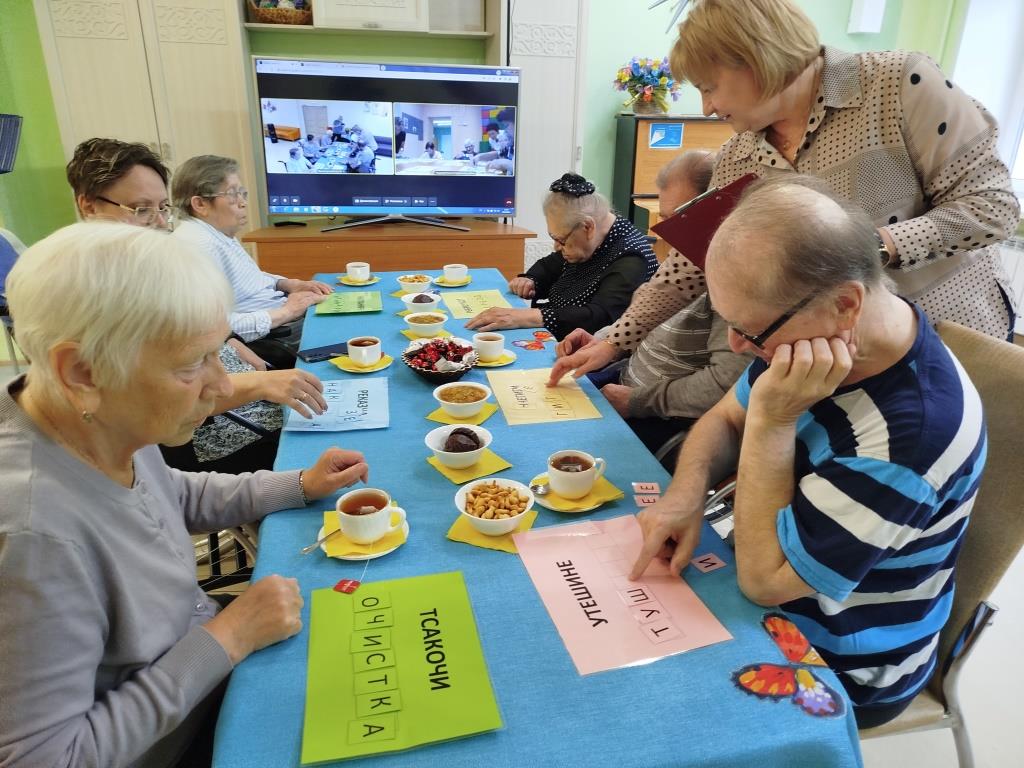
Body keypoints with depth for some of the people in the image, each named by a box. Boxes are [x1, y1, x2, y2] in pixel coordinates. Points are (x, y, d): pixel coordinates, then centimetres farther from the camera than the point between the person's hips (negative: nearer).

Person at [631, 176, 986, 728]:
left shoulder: (914, 428, -35)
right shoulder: (802, 330, -12)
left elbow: (763, 577, -28)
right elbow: (725, 421, 1)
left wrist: (773, 421, -35)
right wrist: (686, 494, -18)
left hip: (834, 665, -6)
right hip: (779, 601, 7)